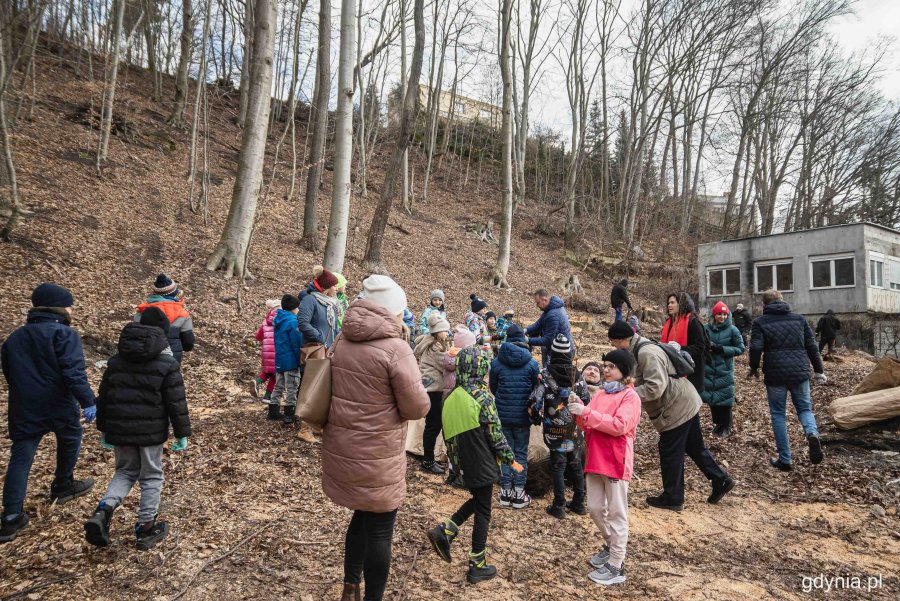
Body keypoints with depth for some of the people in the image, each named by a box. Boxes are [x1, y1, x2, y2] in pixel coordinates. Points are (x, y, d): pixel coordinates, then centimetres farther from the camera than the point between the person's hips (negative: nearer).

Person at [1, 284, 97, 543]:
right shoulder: (64, 334, -11)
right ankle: (62, 486, 36)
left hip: (24, 411, 5)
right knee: (70, 440, 21)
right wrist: (88, 401, -22)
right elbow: (73, 372, -22)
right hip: (58, 406, -5)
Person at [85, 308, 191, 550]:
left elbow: (103, 397, 12)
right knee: (151, 477, 11)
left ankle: (104, 510, -1)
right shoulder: (167, 363, -10)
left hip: (119, 430, 4)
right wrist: (182, 434, -2)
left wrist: (104, 429, 22)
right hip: (151, 431, -4)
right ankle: (146, 528, 18)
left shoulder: (116, 361, 6)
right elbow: (176, 403, -11)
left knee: (125, 471, 22)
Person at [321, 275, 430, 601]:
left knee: (364, 516, 26)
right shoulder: (395, 348, -20)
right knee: (379, 529, 10)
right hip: (376, 456, -7)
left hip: (342, 448, 8)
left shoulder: (343, 342, 1)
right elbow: (418, 407, -16)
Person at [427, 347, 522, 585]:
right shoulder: (482, 396, -17)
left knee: (477, 499, 25)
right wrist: (510, 459, -1)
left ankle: (444, 531, 11)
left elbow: (448, 433, 8)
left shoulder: (451, 397, 1)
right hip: (481, 463, -6)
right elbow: (495, 433, -14)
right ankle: (477, 566, 16)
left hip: (462, 463, 6)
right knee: (483, 511, 8)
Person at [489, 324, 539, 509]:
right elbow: (536, 389, 5)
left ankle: (506, 493, 15)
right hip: (523, 416, -1)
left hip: (502, 415, 1)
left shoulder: (496, 362, -5)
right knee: (521, 453, 10)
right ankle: (519, 495, 13)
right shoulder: (532, 363, -6)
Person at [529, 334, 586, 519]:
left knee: (558, 466, 4)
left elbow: (536, 401, -14)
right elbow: (585, 399, 3)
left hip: (554, 429, -4)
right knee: (575, 465, 16)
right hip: (573, 429, 4)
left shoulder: (546, 375, -11)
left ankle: (559, 506, 8)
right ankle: (579, 503, 26)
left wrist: (536, 419, 3)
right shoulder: (577, 375, 0)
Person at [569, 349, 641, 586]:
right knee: (595, 508, 15)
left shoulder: (630, 396, -8)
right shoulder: (600, 393, 13)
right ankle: (611, 546, 37)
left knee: (616, 514, 2)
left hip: (616, 462, -7)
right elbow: (587, 425, 12)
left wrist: (587, 412, -24)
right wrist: (579, 411, -8)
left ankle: (616, 567, 11)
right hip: (595, 460, 7)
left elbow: (619, 425, -22)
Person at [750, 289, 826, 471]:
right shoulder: (799, 318, 9)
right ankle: (812, 433, -13)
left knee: (778, 415, 9)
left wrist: (754, 369, 6)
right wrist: (819, 371, 15)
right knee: (805, 408, 19)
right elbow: (812, 346, 8)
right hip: (800, 373, 2)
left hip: (775, 375, -2)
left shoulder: (760, 322, -1)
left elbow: (756, 348, -11)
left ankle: (785, 460, 10)